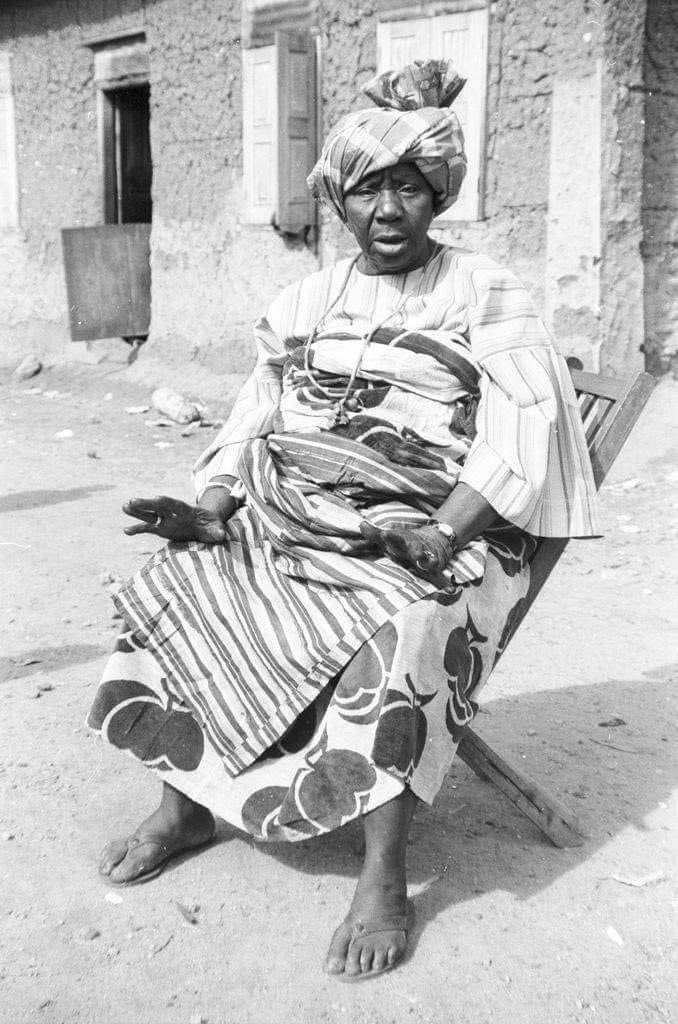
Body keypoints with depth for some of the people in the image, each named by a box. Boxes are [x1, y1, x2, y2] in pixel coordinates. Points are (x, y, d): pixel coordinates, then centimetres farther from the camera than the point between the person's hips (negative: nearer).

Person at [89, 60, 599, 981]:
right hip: (290, 524, 5)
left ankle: (385, 883, -18)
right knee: (174, 591, -12)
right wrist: (208, 510, -5)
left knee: (398, 646, -34)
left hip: (430, 535, -5)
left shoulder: (486, 296, 2)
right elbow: (254, 423, 14)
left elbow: (529, 428, -10)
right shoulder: (304, 303, 16)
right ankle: (185, 805, 5)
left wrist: (438, 532, -24)